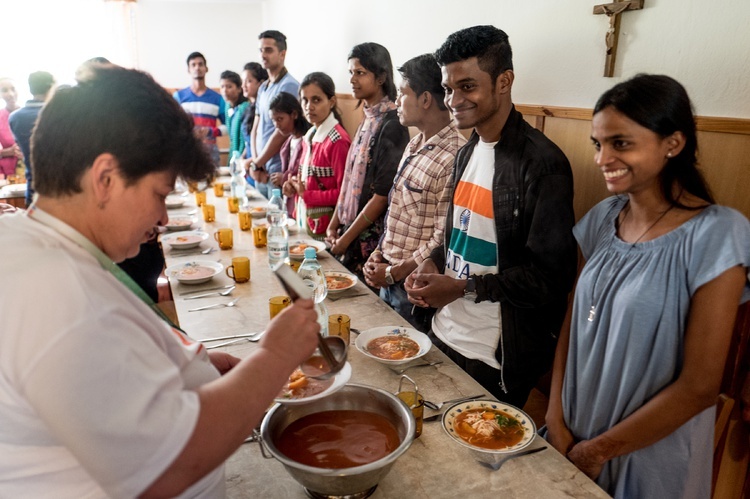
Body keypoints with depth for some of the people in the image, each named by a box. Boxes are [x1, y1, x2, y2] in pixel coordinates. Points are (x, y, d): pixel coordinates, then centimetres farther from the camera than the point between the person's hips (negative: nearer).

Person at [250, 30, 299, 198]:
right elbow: (256, 128, 14)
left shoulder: (288, 86, -11)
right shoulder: (263, 87, 15)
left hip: (278, 173, -7)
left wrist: (256, 164, -8)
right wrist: (256, 163, -1)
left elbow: (281, 133, -16)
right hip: (261, 172, 8)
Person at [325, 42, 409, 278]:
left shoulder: (391, 124, -16)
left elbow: (383, 194, -18)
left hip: (371, 239, -8)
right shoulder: (368, 119, 9)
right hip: (349, 232, 8)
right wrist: (334, 225, 8)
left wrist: (347, 237, -13)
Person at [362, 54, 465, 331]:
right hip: (389, 280, 8)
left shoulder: (453, 157, -22)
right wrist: (380, 252, 3)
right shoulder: (415, 145, 7)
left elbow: (442, 241, -22)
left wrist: (393, 273, -14)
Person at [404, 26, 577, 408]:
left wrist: (464, 287, -20)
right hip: (445, 333, 7)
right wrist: (434, 263, -1)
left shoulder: (543, 163, -18)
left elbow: (551, 275, -18)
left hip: (498, 357, -7)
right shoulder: (467, 153, 7)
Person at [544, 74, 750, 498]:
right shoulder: (604, 217, -3)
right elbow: (574, 323, 2)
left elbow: (699, 388, -19)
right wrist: (557, 421, -6)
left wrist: (598, 450, -12)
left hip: (648, 458, -4)